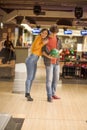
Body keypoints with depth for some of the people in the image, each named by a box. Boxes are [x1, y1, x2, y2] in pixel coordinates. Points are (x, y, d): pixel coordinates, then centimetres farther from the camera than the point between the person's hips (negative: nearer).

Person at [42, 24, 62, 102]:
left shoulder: (57, 39, 7)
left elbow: (61, 49, 12)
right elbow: (42, 51, -7)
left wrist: (58, 52, -11)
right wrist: (48, 56, -24)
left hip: (56, 62, 5)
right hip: (49, 62, -5)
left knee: (56, 78, 9)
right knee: (49, 79, -5)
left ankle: (53, 94, 23)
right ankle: (49, 97, 4)